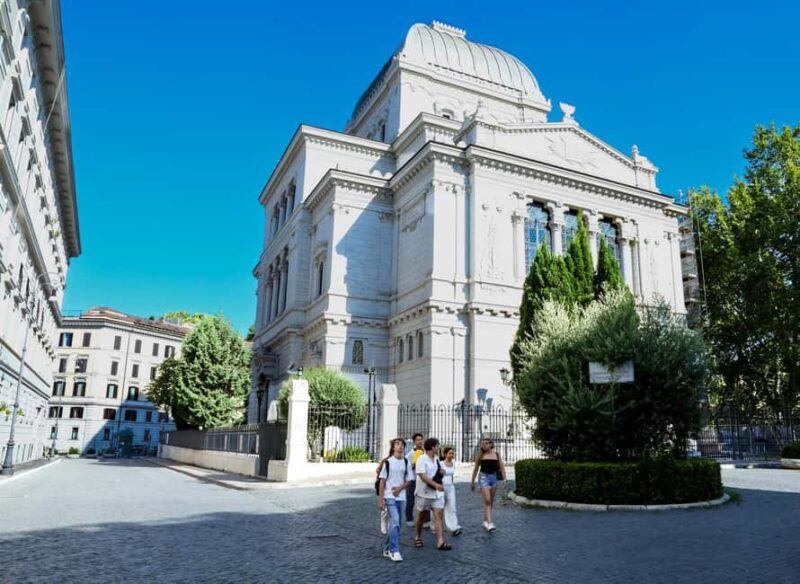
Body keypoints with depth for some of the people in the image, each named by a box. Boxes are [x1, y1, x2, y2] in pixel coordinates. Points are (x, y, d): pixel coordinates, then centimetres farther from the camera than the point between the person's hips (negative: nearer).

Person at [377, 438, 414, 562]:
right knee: (395, 521, -15)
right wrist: (381, 499, -7)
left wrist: (400, 488, -11)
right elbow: (382, 481, -4)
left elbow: (409, 480, 8)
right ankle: (394, 551, -9)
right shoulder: (387, 462, -5)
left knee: (396, 523, 10)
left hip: (401, 496, 4)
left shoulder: (406, 462, 5)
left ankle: (387, 549, 25)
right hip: (389, 496, -4)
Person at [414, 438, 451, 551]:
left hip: (437, 492, 5)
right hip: (424, 492, -5)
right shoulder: (421, 460, -15)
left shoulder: (437, 459, 9)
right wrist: (436, 484, -33)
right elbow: (422, 476, -24)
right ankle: (418, 537, 31)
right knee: (421, 516, 11)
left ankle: (440, 542, -10)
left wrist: (442, 471, -1)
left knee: (438, 515, -6)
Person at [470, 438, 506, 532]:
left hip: (494, 478, 3)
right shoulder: (480, 455, 0)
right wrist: (472, 482, 10)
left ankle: (485, 521, 24)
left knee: (491, 502, 11)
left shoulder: (496, 455, 4)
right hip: (484, 478, -3)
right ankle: (490, 523, -16)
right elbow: (476, 469, 7)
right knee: (487, 501, -14)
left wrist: (505, 479, -8)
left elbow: (502, 468, 5)